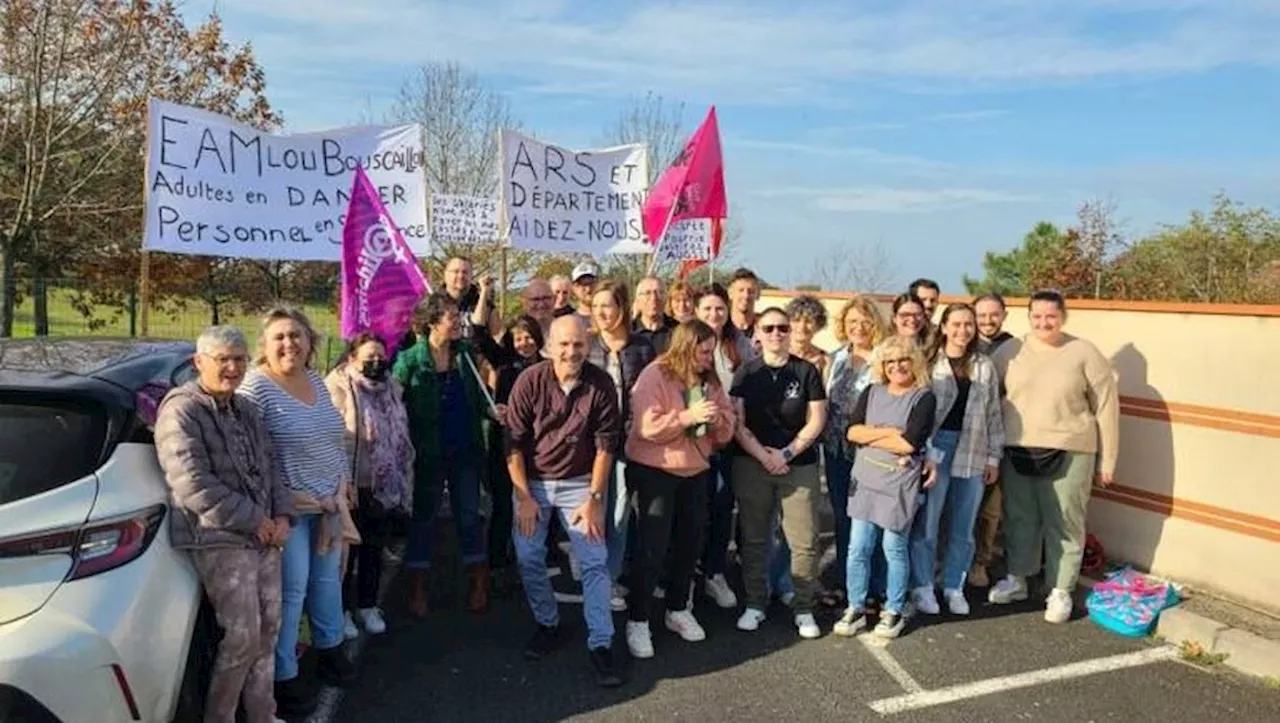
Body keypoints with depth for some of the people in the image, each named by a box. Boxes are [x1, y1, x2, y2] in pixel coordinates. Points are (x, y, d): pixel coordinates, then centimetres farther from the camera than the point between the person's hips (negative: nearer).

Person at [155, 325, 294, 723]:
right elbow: (193, 485, -20)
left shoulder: (246, 411, 15)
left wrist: (282, 515, 1)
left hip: (264, 537, 8)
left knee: (268, 630, 13)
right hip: (219, 541, -8)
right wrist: (254, 521, -17)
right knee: (241, 637, -6)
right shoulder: (182, 410, -11)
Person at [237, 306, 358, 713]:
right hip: (287, 509, -7)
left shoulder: (318, 382, 6)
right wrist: (285, 499, -18)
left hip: (329, 505, 7)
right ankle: (283, 675, 19)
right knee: (290, 591, 2)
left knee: (328, 578, 21)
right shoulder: (256, 387, -16)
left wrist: (342, 490, 2)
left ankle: (329, 647, 41)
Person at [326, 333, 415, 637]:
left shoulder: (391, 388, 9)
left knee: (374, 550, 16)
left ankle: (367, 605, 31)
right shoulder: (338, 387, -11)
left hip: (386, 487, 6)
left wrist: (404, 486, 16)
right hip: (353, 487, -6)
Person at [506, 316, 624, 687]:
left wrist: (595, 498, -10)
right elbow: (514, 442, -9)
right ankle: (547, 625, 26)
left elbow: (605, 445, -8)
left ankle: (601, 644, 3)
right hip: (532, 482, 1)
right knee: (528, 559, 4)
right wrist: (524, 497, -10)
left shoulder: (601, 384, -12)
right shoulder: (530, 381, -14)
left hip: (579, 483, 0)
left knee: (595, 562, -5)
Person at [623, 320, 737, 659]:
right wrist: (688, 416, -27)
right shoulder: (655, 375, -14)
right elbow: (648, 428, -23)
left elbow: (726, 431, 7)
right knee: (652, 548, -5)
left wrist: (717, 419, -15)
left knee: (690, 544, 13)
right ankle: (637, 621, 8)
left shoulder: (710, 380, 6)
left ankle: (678, 610, 31)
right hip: (654, 471, -6)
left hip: (695, 472, 6)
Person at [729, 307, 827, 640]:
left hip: (800, 466, -1)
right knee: (754, 538, 8)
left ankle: (804, 609, 14)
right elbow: (737, 422, -2)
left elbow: (816, 420, -2)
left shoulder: (806, 371, 1)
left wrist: (786, 454, -11)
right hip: (752, 465, 1)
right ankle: (755, 604, 22)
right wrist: (763, 455, -13)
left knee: (804, 542, -1)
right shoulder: (746, 372, 3)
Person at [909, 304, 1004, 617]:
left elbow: (994, 414, 11)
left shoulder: (985, 367, 9)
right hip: (935, 449, -3)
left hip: (972, 455, 4)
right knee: (926, 522, 1)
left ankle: (954, 587, 24)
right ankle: (922, 586, 15)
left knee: (963, 527, 10)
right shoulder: (928, 362, -3)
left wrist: (994, 457, 8)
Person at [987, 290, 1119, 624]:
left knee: (1064, 524, 5)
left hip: (1068, 454, -2)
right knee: (1019, 518, 14)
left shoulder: (1085, 354, -3)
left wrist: (1107, 461, 0)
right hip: (1017, 452, 3)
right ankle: (1016, 579, 30)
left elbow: (1106, 407, 0)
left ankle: (1060, 591, 19)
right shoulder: (1008, 352, 3)